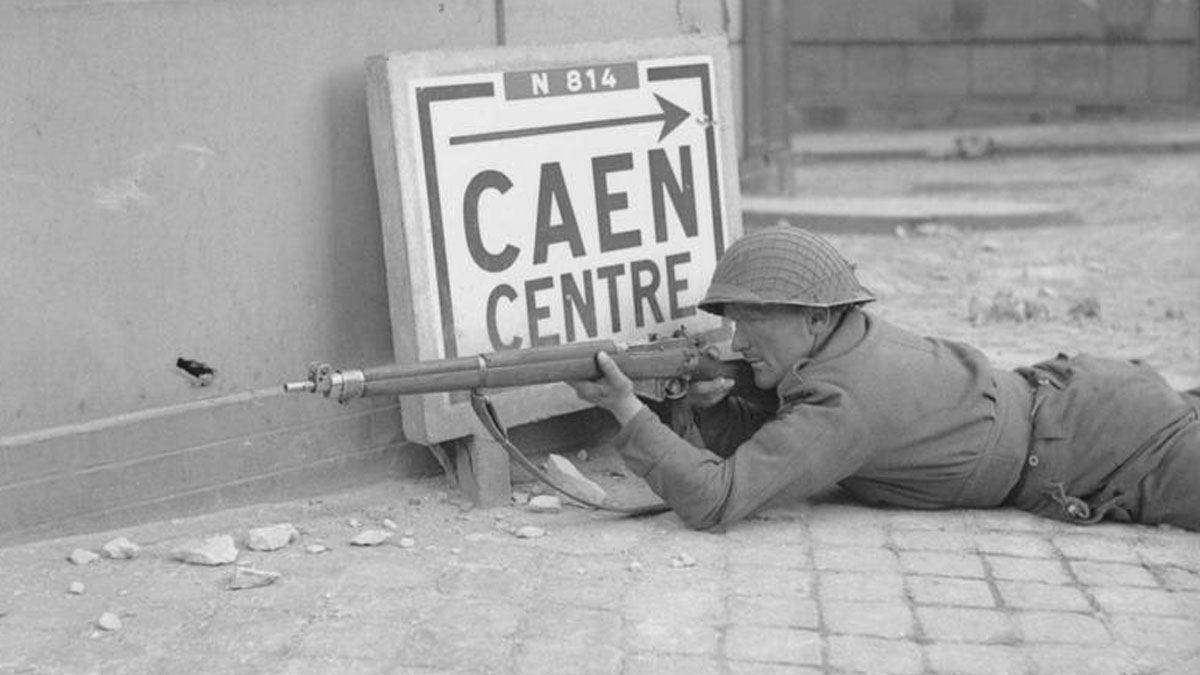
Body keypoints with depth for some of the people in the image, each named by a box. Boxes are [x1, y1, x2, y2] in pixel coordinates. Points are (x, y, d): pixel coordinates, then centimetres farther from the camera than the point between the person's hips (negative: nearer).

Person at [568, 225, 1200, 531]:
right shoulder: (843, 334, -5)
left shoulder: (841, 405, -31)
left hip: (1108, 432, -8)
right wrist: (713, 400, -14)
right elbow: (752, 448, 7)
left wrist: (628, 410, -33)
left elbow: (715, 500, -36)